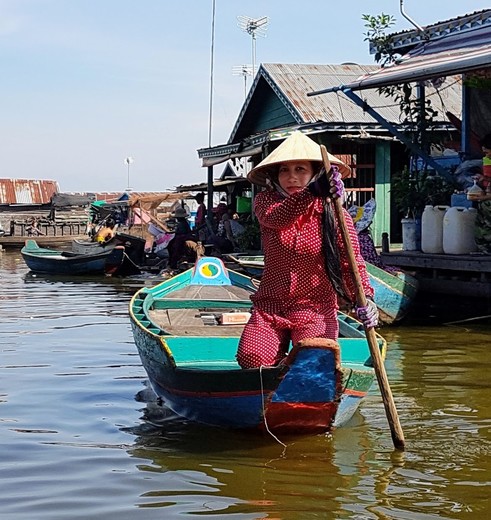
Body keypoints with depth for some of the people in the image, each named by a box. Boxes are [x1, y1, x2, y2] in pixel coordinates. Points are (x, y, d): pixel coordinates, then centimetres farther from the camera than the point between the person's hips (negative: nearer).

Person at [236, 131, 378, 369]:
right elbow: (276, 218, -25)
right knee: (251, 358, -20)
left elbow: (352, 261, -9)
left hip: (315, 308, -2)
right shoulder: (265, 201, 0)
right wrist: (313, 192, -41)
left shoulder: (334, 213, -3)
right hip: (270, 306, 2)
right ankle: (280, 362, 12)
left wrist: (365, 297, -29)